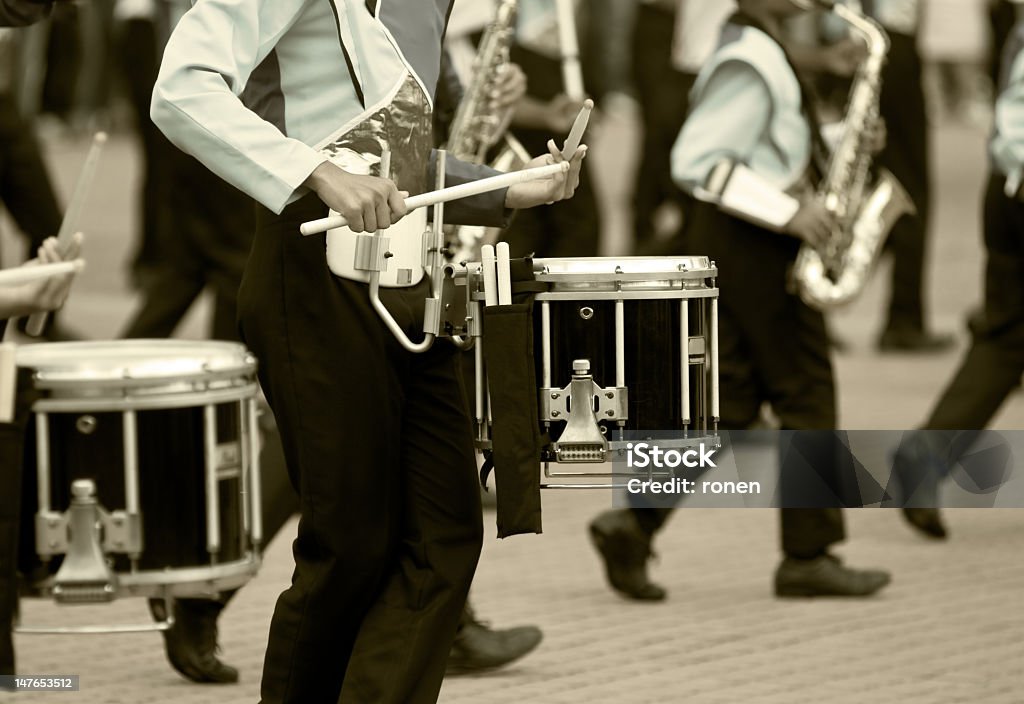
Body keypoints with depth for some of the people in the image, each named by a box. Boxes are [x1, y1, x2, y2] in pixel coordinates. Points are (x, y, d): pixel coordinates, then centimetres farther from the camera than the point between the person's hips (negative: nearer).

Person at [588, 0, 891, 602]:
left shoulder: (762, 54, 15)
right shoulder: (748, 64, -17)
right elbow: (695, 162, -23)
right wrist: (786, 212, -23)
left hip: (731, 241, 10)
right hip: (753, 243, -10)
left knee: (731, 399, 9)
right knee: (806, 395, -1)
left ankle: (634, 523, 3)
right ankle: (809, 557, 6)